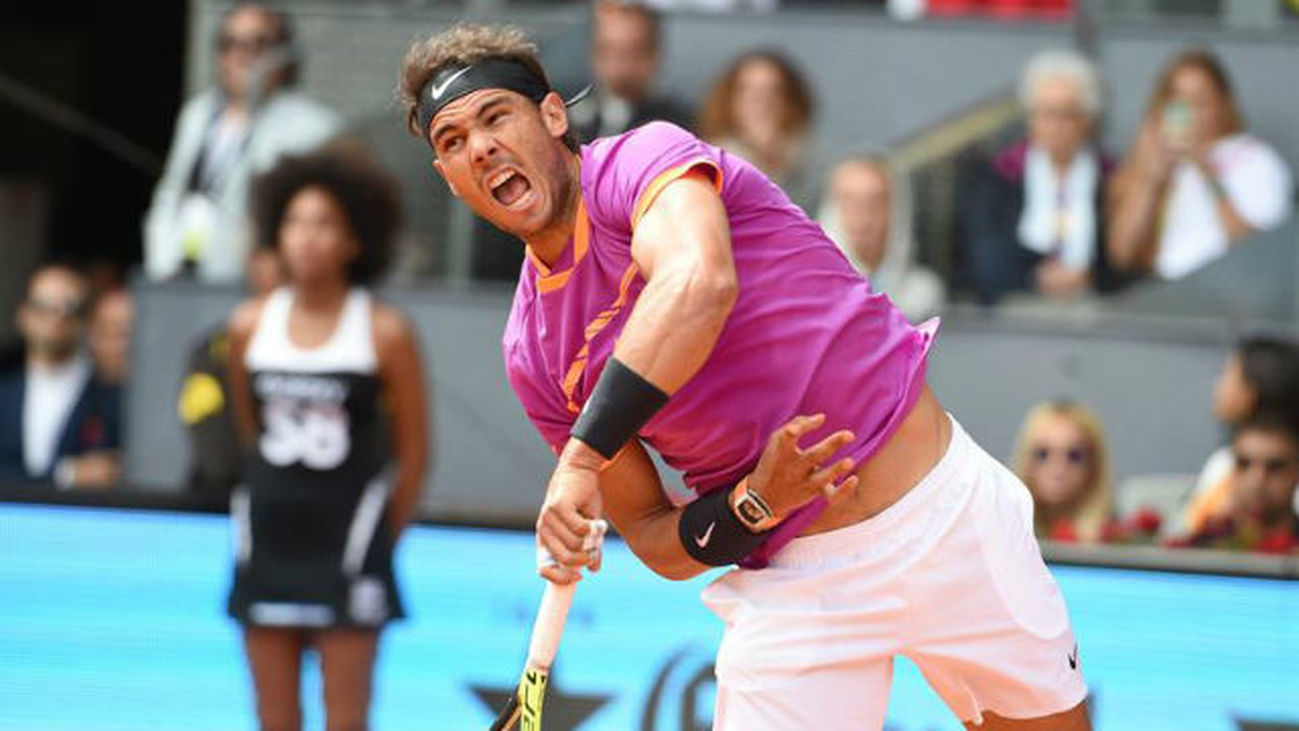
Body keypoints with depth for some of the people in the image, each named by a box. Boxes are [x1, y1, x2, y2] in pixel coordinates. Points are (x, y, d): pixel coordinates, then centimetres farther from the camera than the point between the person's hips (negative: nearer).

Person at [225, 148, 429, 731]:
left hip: (347, 547, -4)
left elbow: (413, 451, 0)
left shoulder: (384, 333, -6)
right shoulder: (250, 326, 4)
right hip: (268, 536, 4)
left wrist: (384, 536, 5)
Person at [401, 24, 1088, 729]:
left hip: (945, 509, -3)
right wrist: (749, 508, -17)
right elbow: (656, 545, 5)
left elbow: (700, 283, -35)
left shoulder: (645, 157, -11)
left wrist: (582, 459, -38)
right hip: (787, 579, 3)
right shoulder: (531, 355, 3)